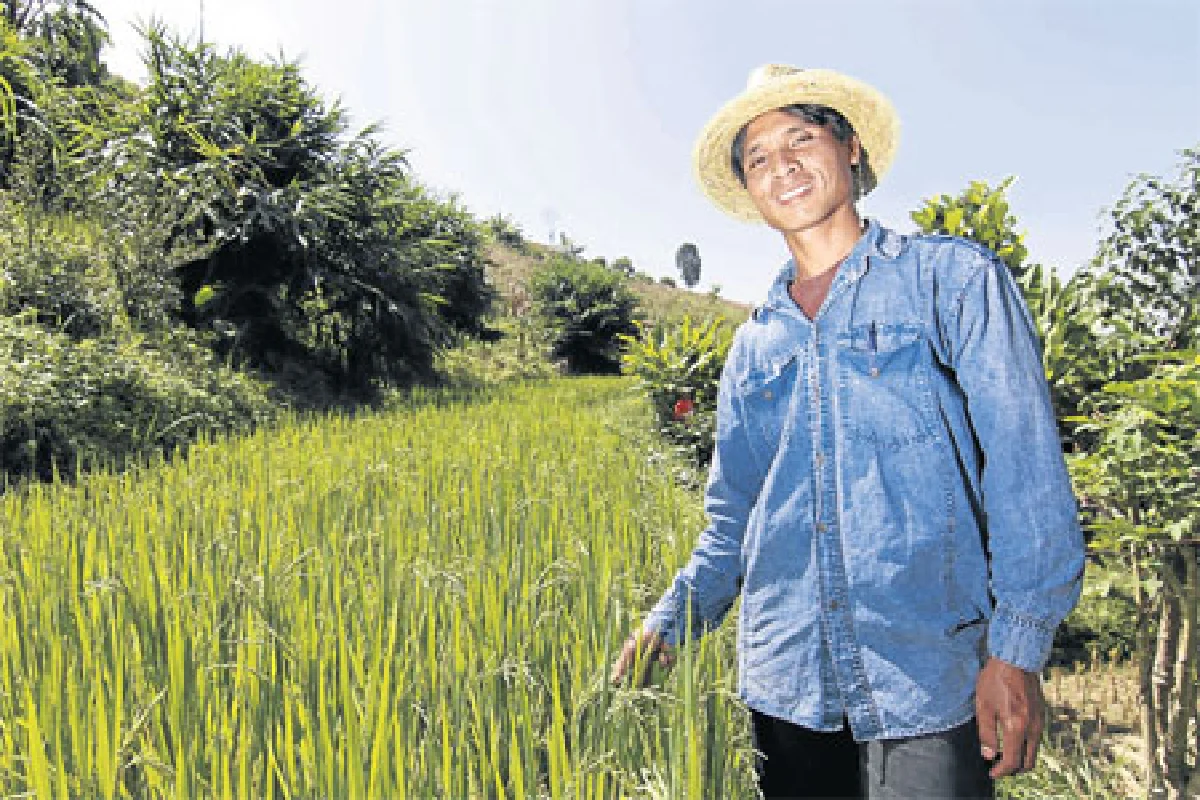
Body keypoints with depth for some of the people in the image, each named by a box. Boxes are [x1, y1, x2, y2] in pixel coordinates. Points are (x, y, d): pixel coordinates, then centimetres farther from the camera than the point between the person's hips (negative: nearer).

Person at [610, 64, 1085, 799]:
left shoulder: (953, 279, 1)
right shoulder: (754, 346, 12)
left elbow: (1025, 469, -6)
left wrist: (1017, 651, -14)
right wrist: (670, 623, 2)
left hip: (929, 681, -4)